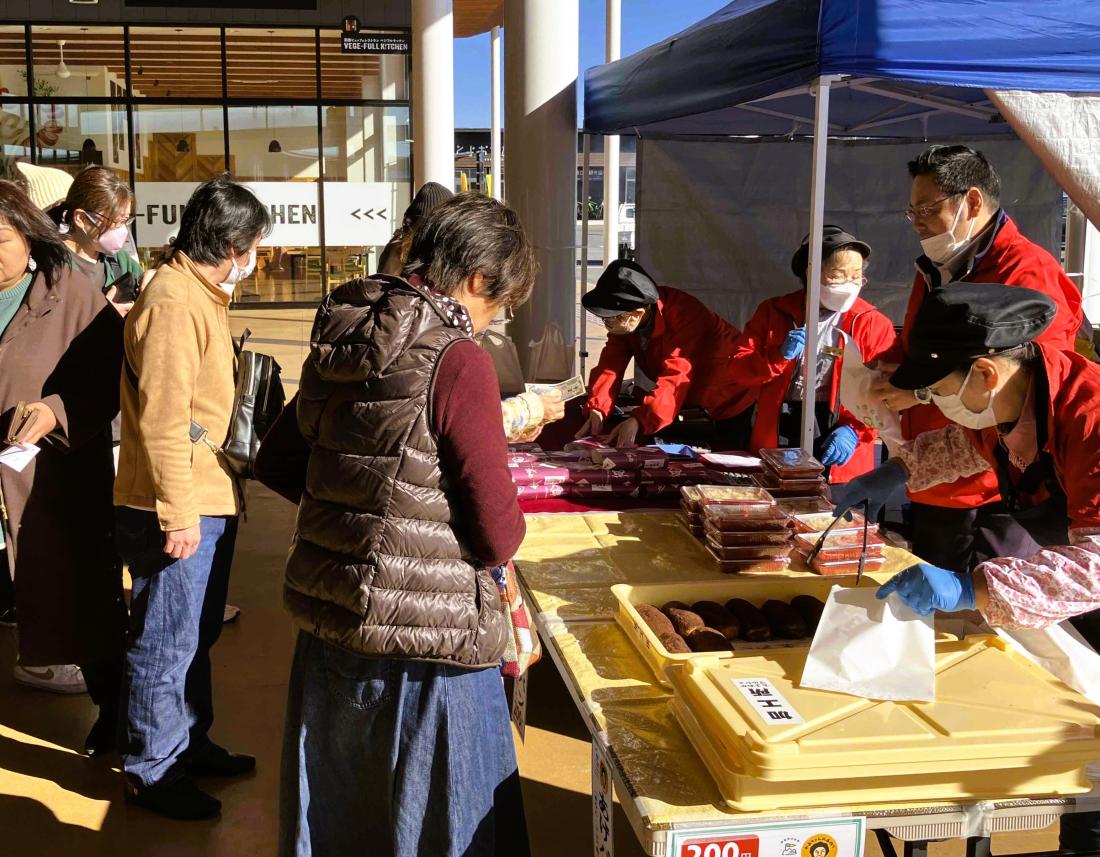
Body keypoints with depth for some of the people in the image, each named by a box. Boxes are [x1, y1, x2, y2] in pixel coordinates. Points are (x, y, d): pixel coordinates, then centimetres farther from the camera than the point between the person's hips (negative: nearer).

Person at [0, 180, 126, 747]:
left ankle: (111, 700, 27)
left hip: (59, 478, -3)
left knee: (80, 589, 9)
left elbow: (111, 377, -8)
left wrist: (57, 412, -21)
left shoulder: (70, 292, -7)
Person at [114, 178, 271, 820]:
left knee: (196, 636, 20)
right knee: (166, 642, 3)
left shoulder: (201, 296, 14)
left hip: (209, 502, 10)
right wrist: (176, 514, -22)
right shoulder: (173, 302, -18)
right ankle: (152, 771, 17)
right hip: (180, 511, -10)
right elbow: (161, 418, -23)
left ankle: (191, 744, 35)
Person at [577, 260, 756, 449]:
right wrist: (596, 410, -42)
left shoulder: (685, 316, -36)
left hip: (729, 396, -6)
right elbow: (611, 365, -22)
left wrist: (638, 422, -59)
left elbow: (676, 377, -46)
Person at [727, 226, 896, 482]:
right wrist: (780, 356, -13)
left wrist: (854, 430, -20)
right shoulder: (774, 312, 9)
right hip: (774, 446, 2)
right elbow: (738, 367, 4)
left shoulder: (874, 324, 3)